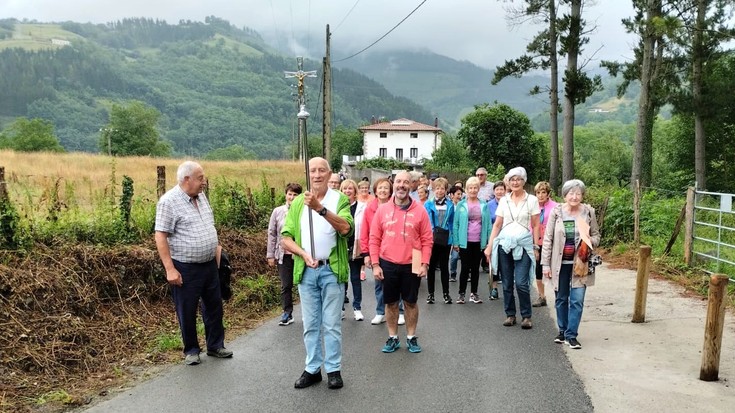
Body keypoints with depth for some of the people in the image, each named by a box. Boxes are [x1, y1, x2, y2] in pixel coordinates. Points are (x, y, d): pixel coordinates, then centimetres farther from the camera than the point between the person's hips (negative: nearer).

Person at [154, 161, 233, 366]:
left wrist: (216, 247, 15)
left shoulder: (201, 197, 8)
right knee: (187, 311, 6)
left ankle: (215, 345, 28)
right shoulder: (169, 201, -15)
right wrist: (170, 269, -20)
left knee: (214, 306, 14)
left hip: (210, 264, 7)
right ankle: (191, 350, 23)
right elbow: (160, 236, -17)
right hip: (185, 268, -7)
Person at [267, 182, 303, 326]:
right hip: (284, 255, 2)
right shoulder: (277, 212, 2)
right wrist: (270, 255, 5)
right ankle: (287, 313, 17)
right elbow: (272, 234, 6)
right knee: (286, 286, 7)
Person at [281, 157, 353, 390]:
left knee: (332, 324, 4)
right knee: (310, 324, 11)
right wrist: (303, 254, -15)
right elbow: (286, 238, 2)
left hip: (332, 269, -3)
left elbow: (346, 229, -23)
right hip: (306, 270, 3)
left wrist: (320, 208, -33)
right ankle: (312, 369, 22)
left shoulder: (339, 199, -4)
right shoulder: (298, 202, 5)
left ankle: (334, 370, 15)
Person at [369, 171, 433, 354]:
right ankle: (393, 338, 25)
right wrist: (375, 264, -3)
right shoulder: (382, 209, 0)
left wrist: (425, 264, -7)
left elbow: (427, 240, -1)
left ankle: (411, 338, 26)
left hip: (412, 265, -1)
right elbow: (374, 239, 2)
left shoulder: (420, 210, -2)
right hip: (388, 265, 1)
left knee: (411, 303, 11)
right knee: (391, 303, 11)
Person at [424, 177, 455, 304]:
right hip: (431, 239, -1)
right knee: (431, 266, 7)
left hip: (445, 239, 1)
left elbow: (452, 222, 7)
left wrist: (452, 238, 2)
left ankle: (446, 293, 18)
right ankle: (431, 293, 16)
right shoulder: (428, 204, 0)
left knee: (444, 266, 9)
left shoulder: (450, 205, 5)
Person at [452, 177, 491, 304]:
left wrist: (489, 241, -2)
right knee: (465, 267, 2)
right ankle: (461, 293, 12)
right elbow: (456, 224, -1)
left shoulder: (484, 205, 4)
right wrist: (455, 242, -5)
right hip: (465, 241, -2)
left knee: (476, 268, 10)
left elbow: (488, 224, 4)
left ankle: (474, 293, 19)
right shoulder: (461, 205, 0)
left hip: (479, 242, 2)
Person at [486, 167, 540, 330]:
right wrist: (489, 246, 2)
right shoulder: (504, 201, 8)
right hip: (504, 244, 3)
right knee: (507, 283, 6)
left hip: (523, 244, -2)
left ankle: (526, 316, 6)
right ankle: (510, 315, 19)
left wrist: (535, 247, -1)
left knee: (521, 283, -9)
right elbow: (497, 225, 7)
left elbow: (535, 226, 3)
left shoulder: (532, 200, 2)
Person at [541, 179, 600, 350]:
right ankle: (562, 330, 30)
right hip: (560, 264, 0)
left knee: (577, 300, -4)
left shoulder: (588, 212, -3)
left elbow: (596, 235, 9)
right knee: (561, 299, 13)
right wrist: (546, 264, -4)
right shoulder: (556, 212, -5)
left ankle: (571, 335, 7)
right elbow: (548, 239, -2)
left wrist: (590, 241, -15)